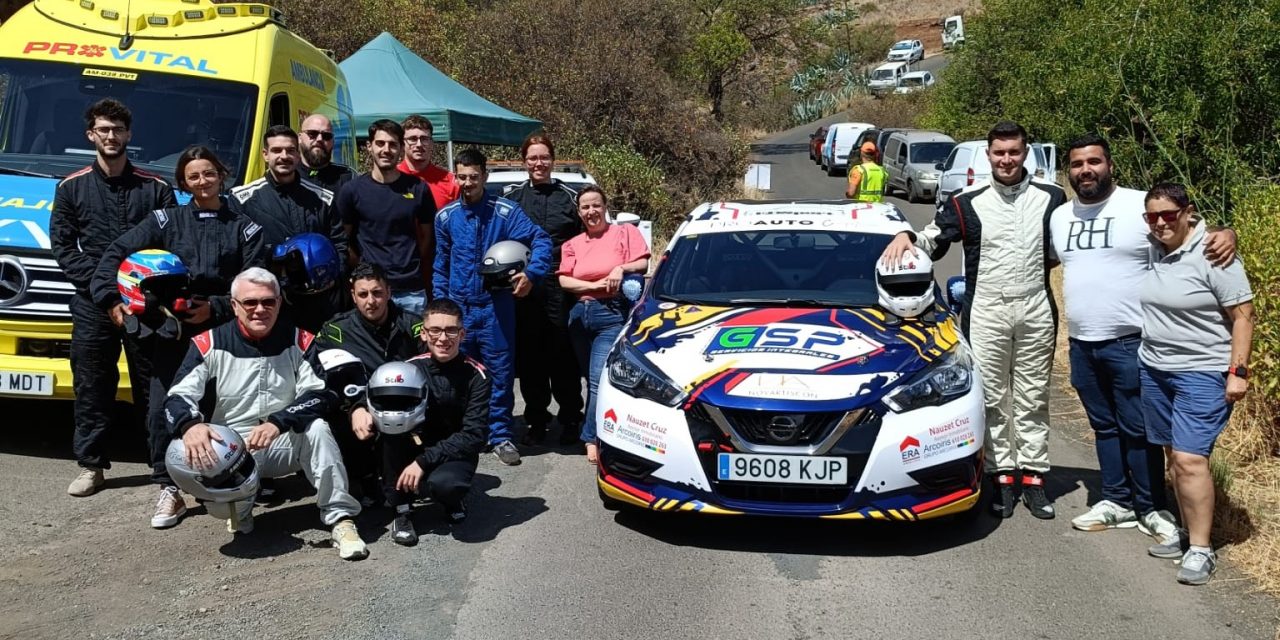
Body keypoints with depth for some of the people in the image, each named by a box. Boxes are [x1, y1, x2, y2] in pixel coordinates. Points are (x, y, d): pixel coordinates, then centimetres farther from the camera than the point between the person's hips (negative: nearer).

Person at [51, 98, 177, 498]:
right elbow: (61, 245, 5)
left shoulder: (156, 188, 5)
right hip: (92, 304, 1)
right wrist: (98, 282, -9)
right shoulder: (72, 188, 8)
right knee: (90, 386, 5)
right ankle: (90, 464, 15)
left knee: (153, 384, 4)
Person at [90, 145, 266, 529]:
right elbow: (116, 254, 4)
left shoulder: (244, 229, 8)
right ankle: (170, 491, 4)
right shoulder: (166, 220, 9)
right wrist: (110, 298, -8)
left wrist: (217, 309, -13)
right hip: (173, 332, 1)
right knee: (161, 410, -6)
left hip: (222, 332, -1)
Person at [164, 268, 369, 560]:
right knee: (219, 503, -28)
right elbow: (178, 396, -8)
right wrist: (190, 424, -33)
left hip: (285, 445, 1)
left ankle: (341, 520, -24)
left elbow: (319, 395, -12)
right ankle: (241, 509, 12)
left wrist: (277, 423, -30)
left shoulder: (298, 341, -3)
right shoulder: (210, 345, -4)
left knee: (317, 428, -30)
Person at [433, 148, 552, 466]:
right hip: (458, 307, 3)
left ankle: (500, 436, 12)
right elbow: (441, 264, 12)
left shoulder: (504, 211, -5)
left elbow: (541, 240, -8)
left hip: (495, 306, -2)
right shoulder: (446, 216, 5)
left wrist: (531, 274, -21)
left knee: (499, 372, 2)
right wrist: (441, 303, 9)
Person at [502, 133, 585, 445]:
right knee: (529, 358, 5)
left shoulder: (569, 197, 9)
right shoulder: (511, 197, 10)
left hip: (560, 288, -1)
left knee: (564, 356, 1)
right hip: (523, 289, 1)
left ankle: (570, 420, 11)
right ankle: (536, 420, 15)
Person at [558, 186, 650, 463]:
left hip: (613, 313, -5)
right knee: (592, 380, 8)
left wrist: (622, 268, -19)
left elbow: (643, 263, -1)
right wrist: (595, 285, -9)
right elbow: (564, 280, 4)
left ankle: (592, 438, -10)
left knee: (600, 380, -14)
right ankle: (597, 433, 15)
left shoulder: (625, 232, 5)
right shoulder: (572, 244, 14)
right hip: (580, 314, 5)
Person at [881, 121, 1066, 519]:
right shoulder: (968, 202, 0)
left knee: (1033, 399, 7)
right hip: (986, 312, -1)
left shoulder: (1051, 198, 4)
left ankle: (1033, 477, 14)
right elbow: (932, 242, 4)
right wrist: (906, 236, -14)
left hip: (1036, 311, 1)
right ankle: (1002, 476, 12)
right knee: (993, 399, 3)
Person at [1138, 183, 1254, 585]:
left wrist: (1238, 371, -16)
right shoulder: (1152, 249, 5)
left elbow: (1243, 316, -12)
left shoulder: (1212, 255, -14)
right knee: (1174, 456, 11)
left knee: (1190, 459, -12)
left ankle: (1201, 550, -5)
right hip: (1154, 369, 7)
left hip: (1202, 374, -7)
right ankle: (1188, 533, 21)